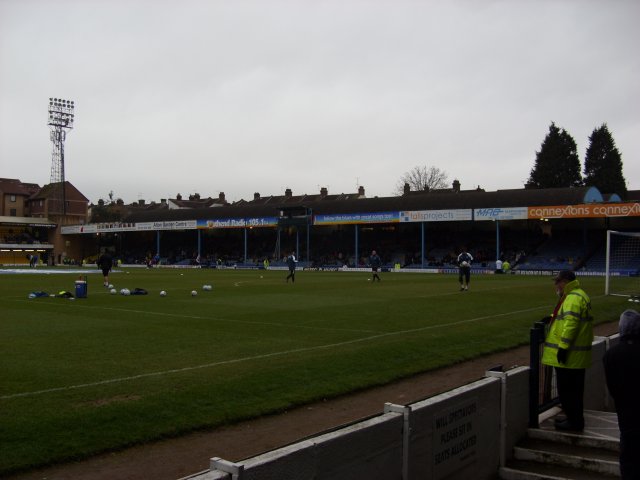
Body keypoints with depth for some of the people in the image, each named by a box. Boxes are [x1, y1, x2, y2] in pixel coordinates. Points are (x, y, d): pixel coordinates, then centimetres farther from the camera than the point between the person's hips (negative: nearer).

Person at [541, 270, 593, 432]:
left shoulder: (573, 298, -18)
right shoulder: (579, 295, 16)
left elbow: (571, 323, -26)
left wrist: (563, 347, -26)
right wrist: (553, 318, 16)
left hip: (568, 355, -11)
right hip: (577, 355, 11)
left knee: (566, 389, -2)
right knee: (574, 388, 19)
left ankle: (574, 422, 5)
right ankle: (575, 419, 29)